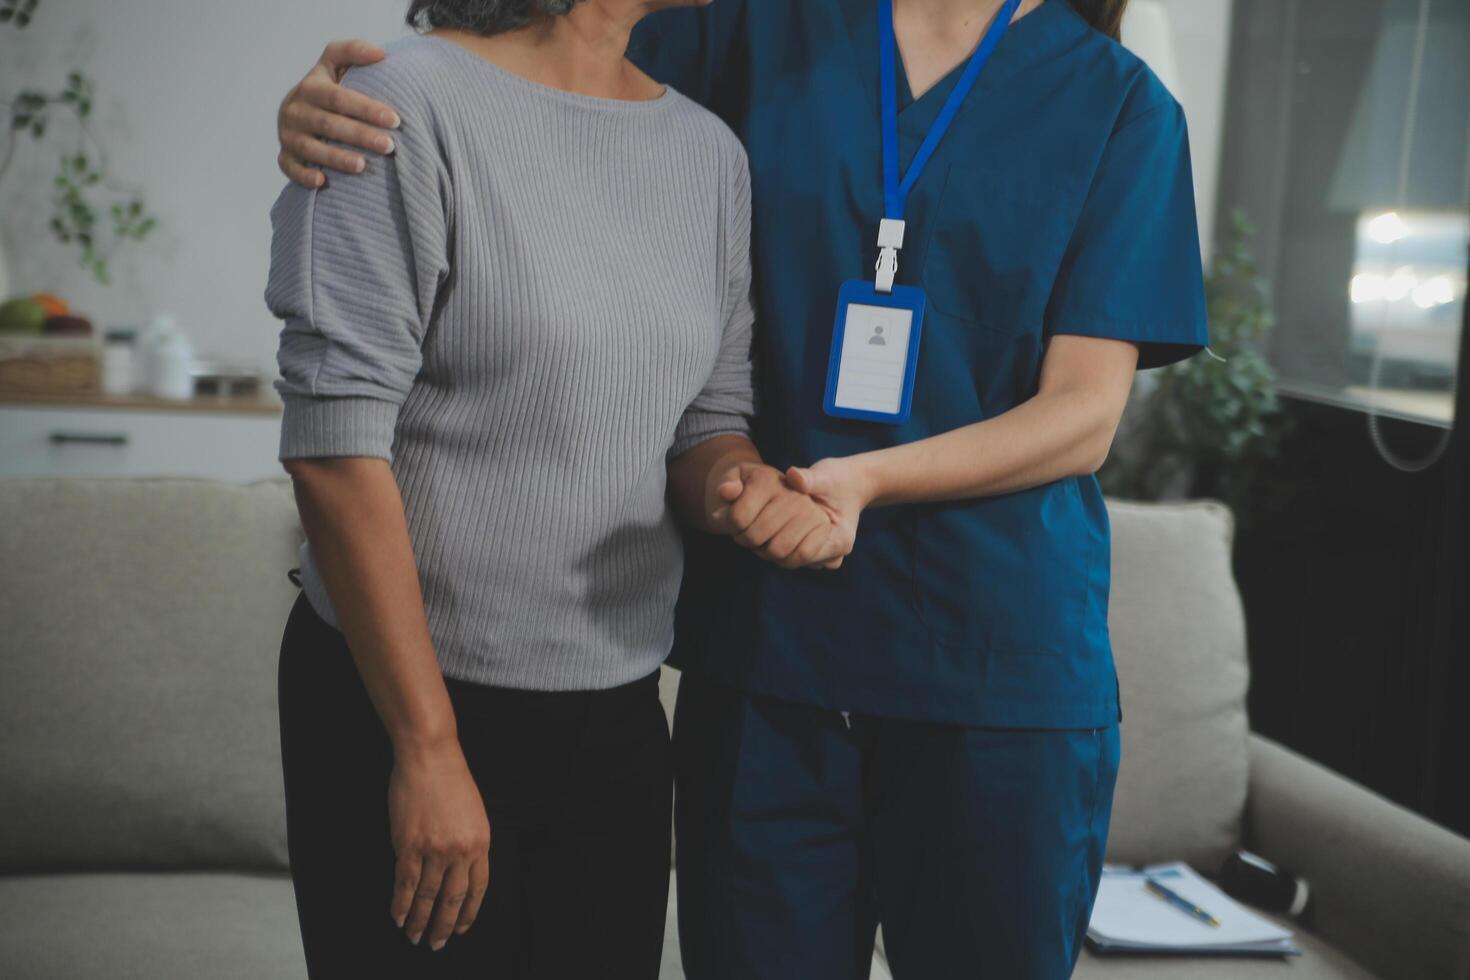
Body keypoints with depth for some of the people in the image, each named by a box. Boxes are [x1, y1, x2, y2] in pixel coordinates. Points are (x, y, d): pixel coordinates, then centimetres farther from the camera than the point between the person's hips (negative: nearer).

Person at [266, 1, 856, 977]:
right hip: (399, 707, -5)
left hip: (618, 717, 6)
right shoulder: (406, 104, -13)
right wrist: (427, 747, -15)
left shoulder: (710, 152, 6)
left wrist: (740, 483, -14)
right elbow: (336, 446, -16)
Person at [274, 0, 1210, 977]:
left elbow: (1086, 415, -6)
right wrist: (331, 109, -9)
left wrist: (863, 479, -22)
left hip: (1002, 679, -1)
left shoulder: (1121, 105, 1)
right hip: (766, 651, 1)